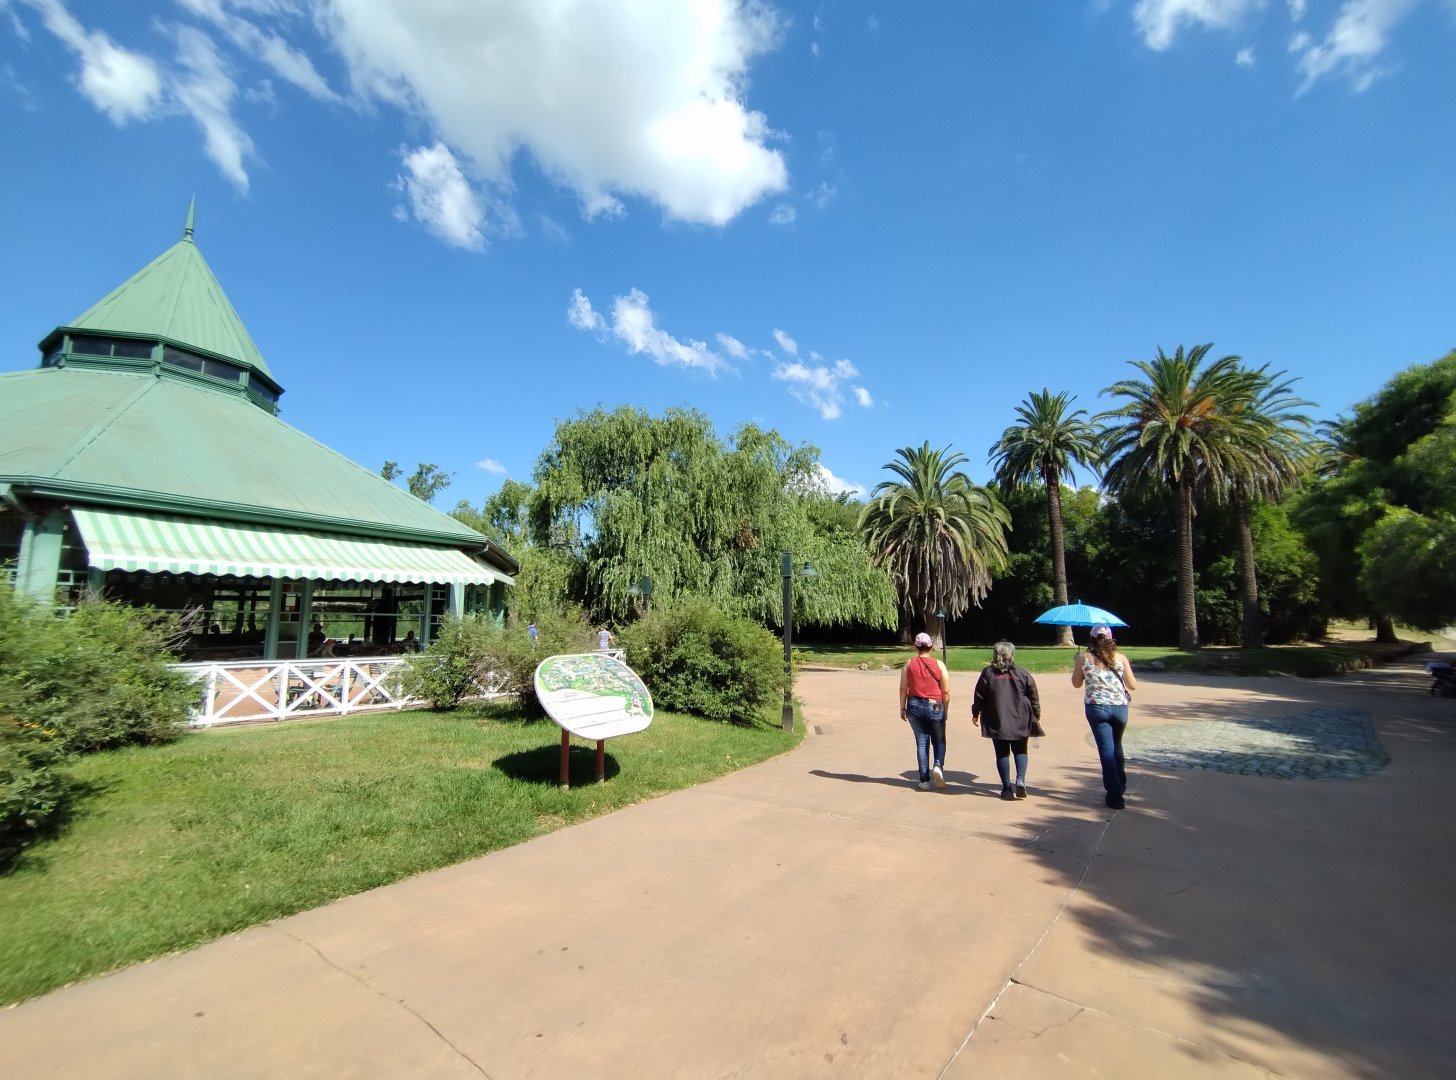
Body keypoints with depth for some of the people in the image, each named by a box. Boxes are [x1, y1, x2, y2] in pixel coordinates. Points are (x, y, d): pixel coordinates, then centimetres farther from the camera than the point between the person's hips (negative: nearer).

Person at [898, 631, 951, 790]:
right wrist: (945, 710, 9)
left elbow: (903, 689, -1)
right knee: (939, 740, 16)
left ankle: (924, 780, 7)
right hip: (935, 707, -1)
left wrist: (902, 708, 8)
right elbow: (946, 691, -3)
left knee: (921, 742, 8)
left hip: (914, 706, 1)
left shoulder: (909, 664, -1)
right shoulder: (939, 665, -3)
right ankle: (938, 765, -10)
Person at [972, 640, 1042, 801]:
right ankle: (1020, 780, -4)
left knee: (1002, 754, 8)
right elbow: (1034, 696, 2)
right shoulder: (1023, 673, -2)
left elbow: (979, 696, 0)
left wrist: (975, 713, 12)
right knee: (1020, 751, 16)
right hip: (1020, 721, 1)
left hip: (997, 722, 0)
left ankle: (1007, 788, 9)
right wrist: (1036, 714, 16)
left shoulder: (988, 673, -3)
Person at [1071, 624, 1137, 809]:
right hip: (1120, 707, 3)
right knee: (1117, 746, 23)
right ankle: (1121, 788, 34)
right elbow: (1133, 685, 5)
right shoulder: (1120, 658, 1)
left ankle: (1116, 796, -1)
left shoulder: (1083, 658, -3)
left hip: (1096, 707, -3)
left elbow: (1076, 683, 8)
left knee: (1106, 749, 1)